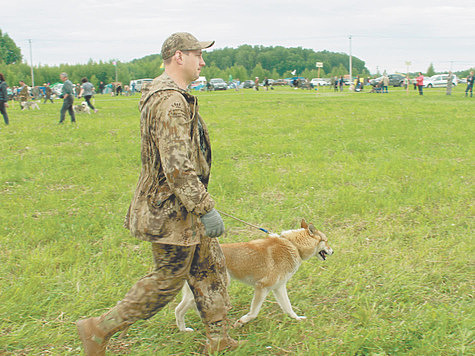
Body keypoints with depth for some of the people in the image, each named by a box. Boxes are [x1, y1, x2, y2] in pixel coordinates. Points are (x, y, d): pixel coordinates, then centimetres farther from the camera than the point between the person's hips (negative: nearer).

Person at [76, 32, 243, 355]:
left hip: (182, 207, 11)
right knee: (167, 280, 2)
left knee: (210, 266, 17)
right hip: (172, 211, -10)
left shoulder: (167, 95, 12)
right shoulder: (170, 101, -23)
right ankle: (99, 329, 13)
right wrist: (206, 209, -24)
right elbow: (178, 168, -29)